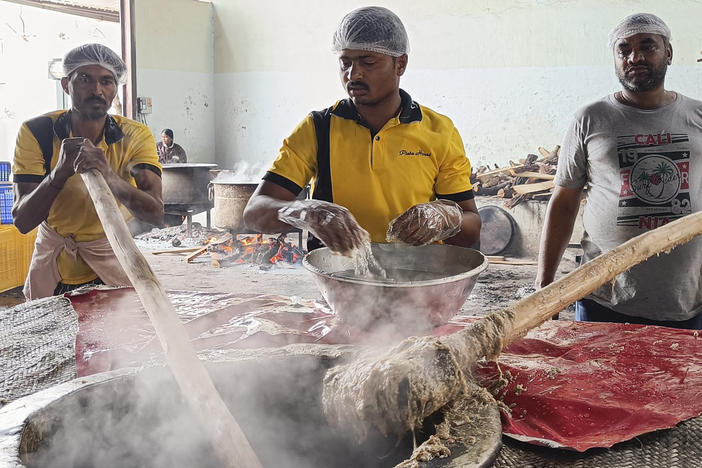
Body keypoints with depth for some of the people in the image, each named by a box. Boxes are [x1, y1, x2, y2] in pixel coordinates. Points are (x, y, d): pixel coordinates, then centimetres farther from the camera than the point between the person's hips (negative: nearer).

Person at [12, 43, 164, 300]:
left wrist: (109, 176, -49)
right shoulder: (36, 132, -18)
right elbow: (22, 221, -24)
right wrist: (60, 172, -41)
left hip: (111, 256, 0)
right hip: (52, 259, 1)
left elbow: (155, 214, -31)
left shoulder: (135, 136, -18)